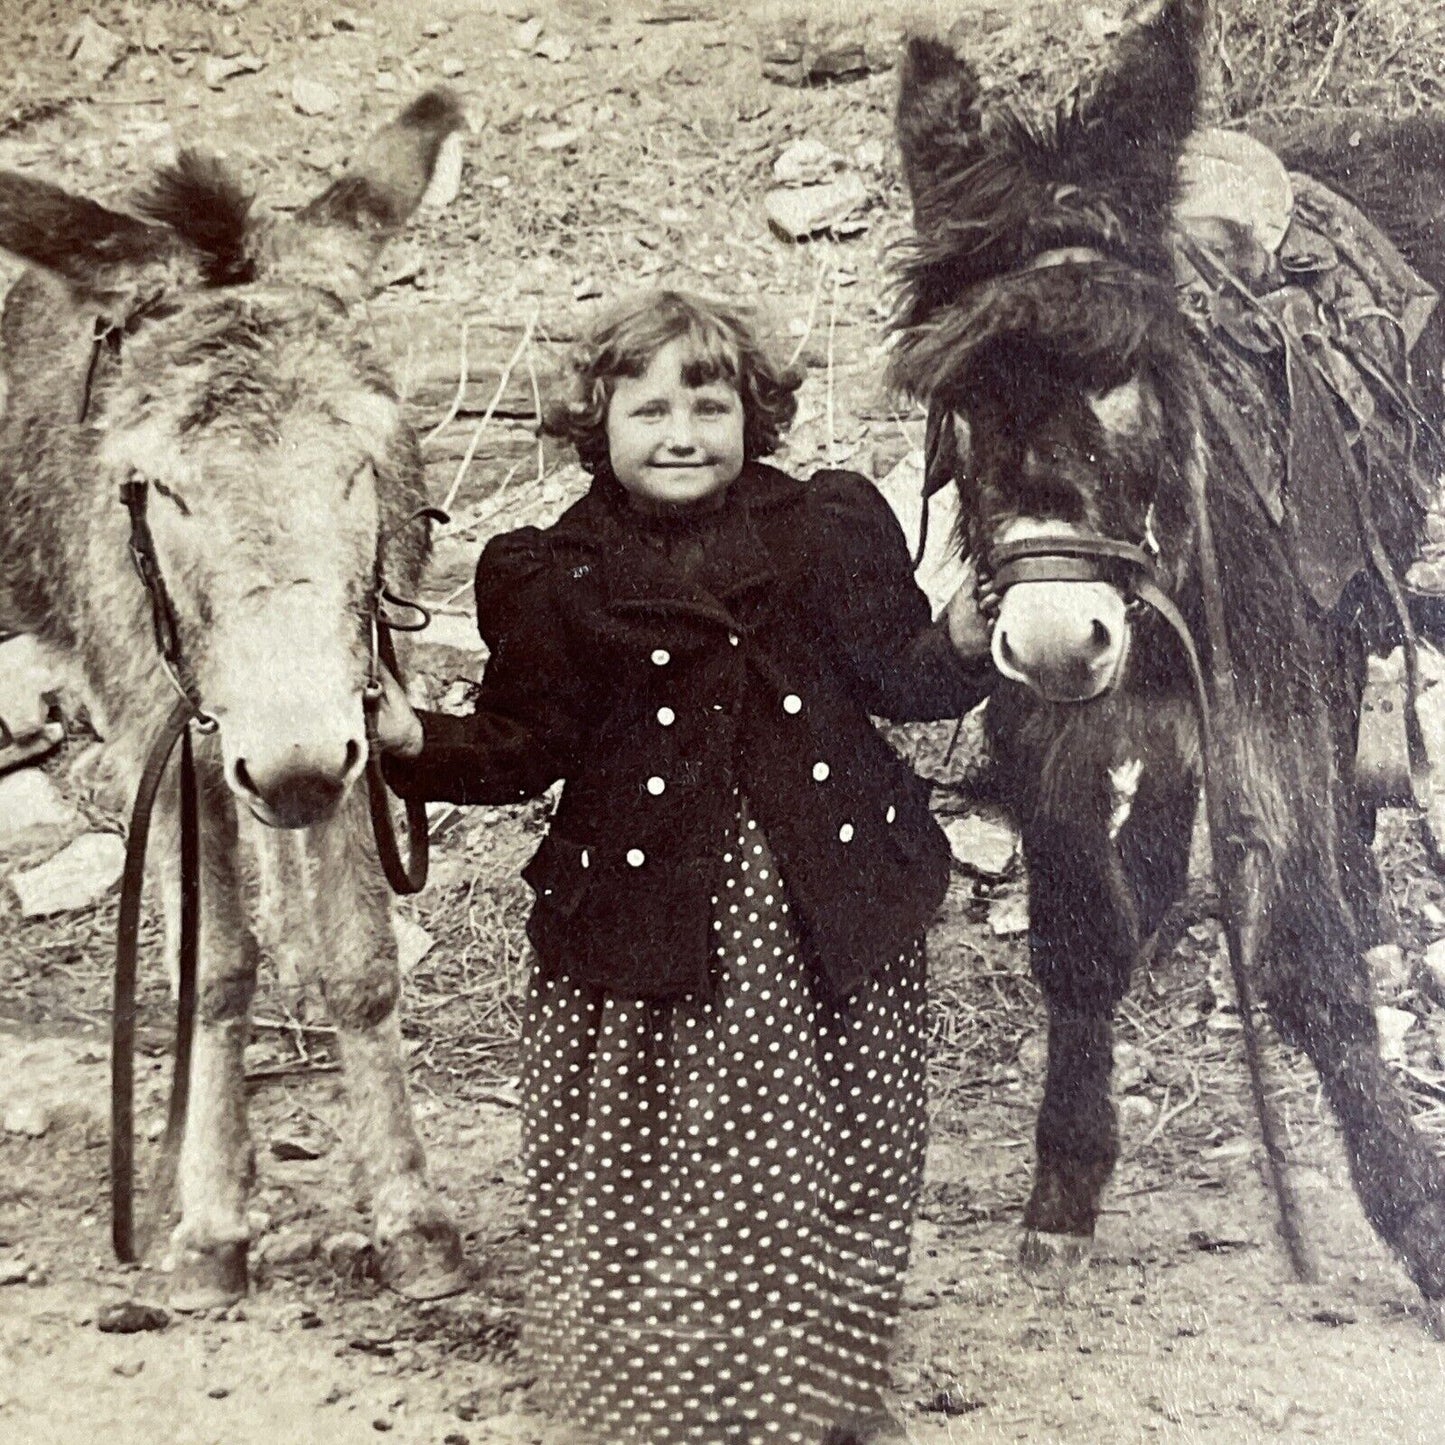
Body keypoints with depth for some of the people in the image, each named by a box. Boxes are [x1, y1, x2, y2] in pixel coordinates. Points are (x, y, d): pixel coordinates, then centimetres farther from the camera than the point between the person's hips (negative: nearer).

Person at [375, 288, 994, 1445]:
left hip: (826, 910, 1)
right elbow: (524, 744, 1)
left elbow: (898, 674, 6)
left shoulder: (828, 529, 1)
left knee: (832, 1169, 12)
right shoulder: (553, 578, 0)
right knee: (657, 1182, 6)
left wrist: (961, 643, -14)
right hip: (650, 908, -1)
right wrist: (419, 743, -15)